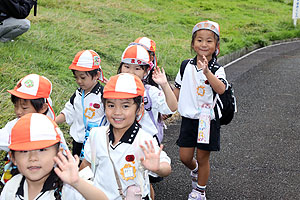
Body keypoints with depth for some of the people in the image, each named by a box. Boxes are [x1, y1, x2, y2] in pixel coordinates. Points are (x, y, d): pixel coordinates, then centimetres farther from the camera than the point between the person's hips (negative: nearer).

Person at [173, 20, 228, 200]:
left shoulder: (217, 69, -10)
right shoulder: (186, 66, 2)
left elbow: (221, 89, -31)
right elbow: (177, 90, 14)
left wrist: (206, 72, -42)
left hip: (208, 120, -3)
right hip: (189, 118, 3)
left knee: (203, 158, 7)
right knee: (185, 157, 8)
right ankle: (194, 170, 43)